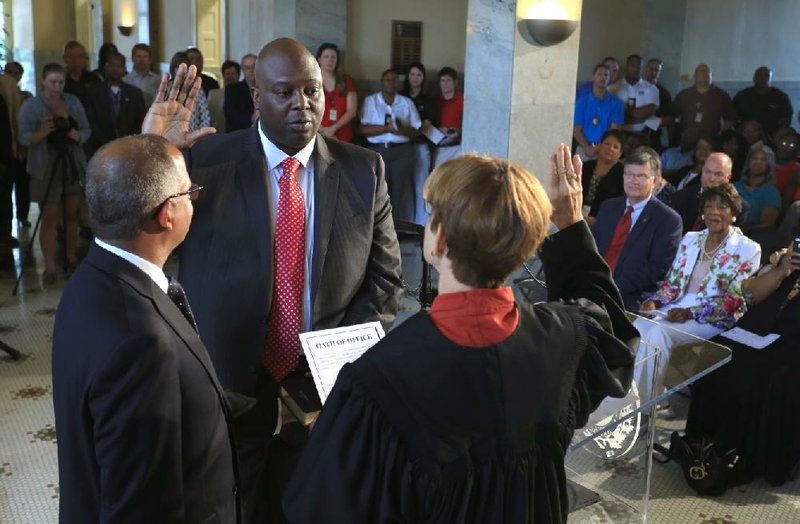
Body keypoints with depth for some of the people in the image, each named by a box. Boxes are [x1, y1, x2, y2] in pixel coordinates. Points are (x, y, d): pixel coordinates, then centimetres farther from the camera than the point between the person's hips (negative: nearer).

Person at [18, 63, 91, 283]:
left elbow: (86, 129, 7)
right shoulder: (31, 105, -6)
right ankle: (50, 267, 1)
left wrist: (78, 135, -15)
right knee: (50, 218, -2)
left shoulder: (73, 101, 5)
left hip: (72, 166, 4)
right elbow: (24, 139, -11)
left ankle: (72, 259, 25)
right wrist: (42, 133, -30)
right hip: (46, 169, -4)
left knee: (71, 215, 12)